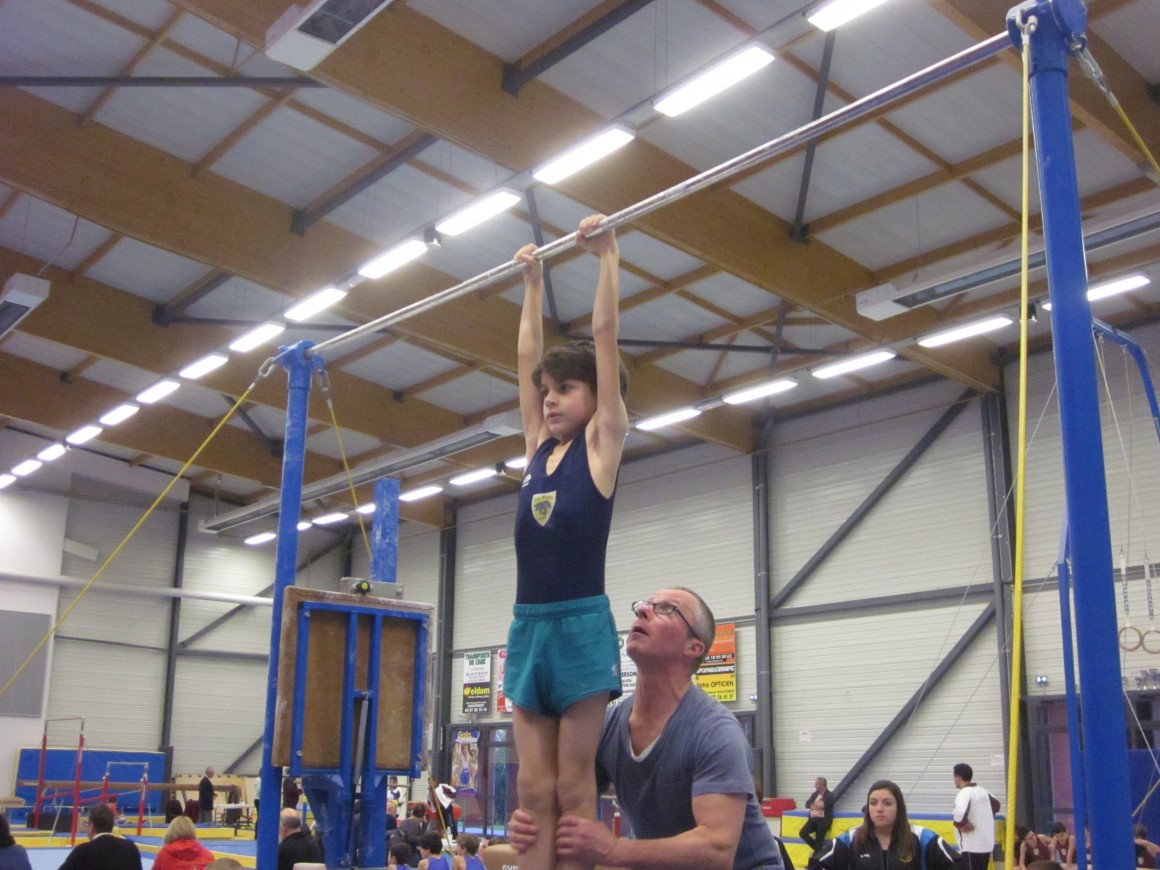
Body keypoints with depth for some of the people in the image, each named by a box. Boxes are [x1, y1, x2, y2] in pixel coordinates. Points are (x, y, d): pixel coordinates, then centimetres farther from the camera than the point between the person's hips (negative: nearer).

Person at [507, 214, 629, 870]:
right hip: (528, 625, 6)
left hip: (582, 625, -5)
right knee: (533, 790, 4)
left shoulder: (602, 442, 1)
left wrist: (608, 253, 4)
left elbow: (605, 336, 0)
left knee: (574, 789, -2)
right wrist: (533, 284, 28)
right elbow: (528, 357, 21)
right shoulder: (538, 447, 15)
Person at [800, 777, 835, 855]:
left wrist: (814, 805, -1)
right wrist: (817, 805, -12)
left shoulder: (830, 795, -3)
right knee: (803, 833, -7)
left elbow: (823, 805, -17)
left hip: (823, 820, -6)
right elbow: (807, 804, 6)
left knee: (819, 840, -6)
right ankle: (816, 847, 10)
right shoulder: (815, 794, 16)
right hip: (813, 819, 6)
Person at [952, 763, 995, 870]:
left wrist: (961, 825, -15)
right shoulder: (983, 791, 12)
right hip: (987, 843, 9)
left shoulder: (964, 793, -17)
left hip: (972, 846, -9)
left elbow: (960, 814, -35)